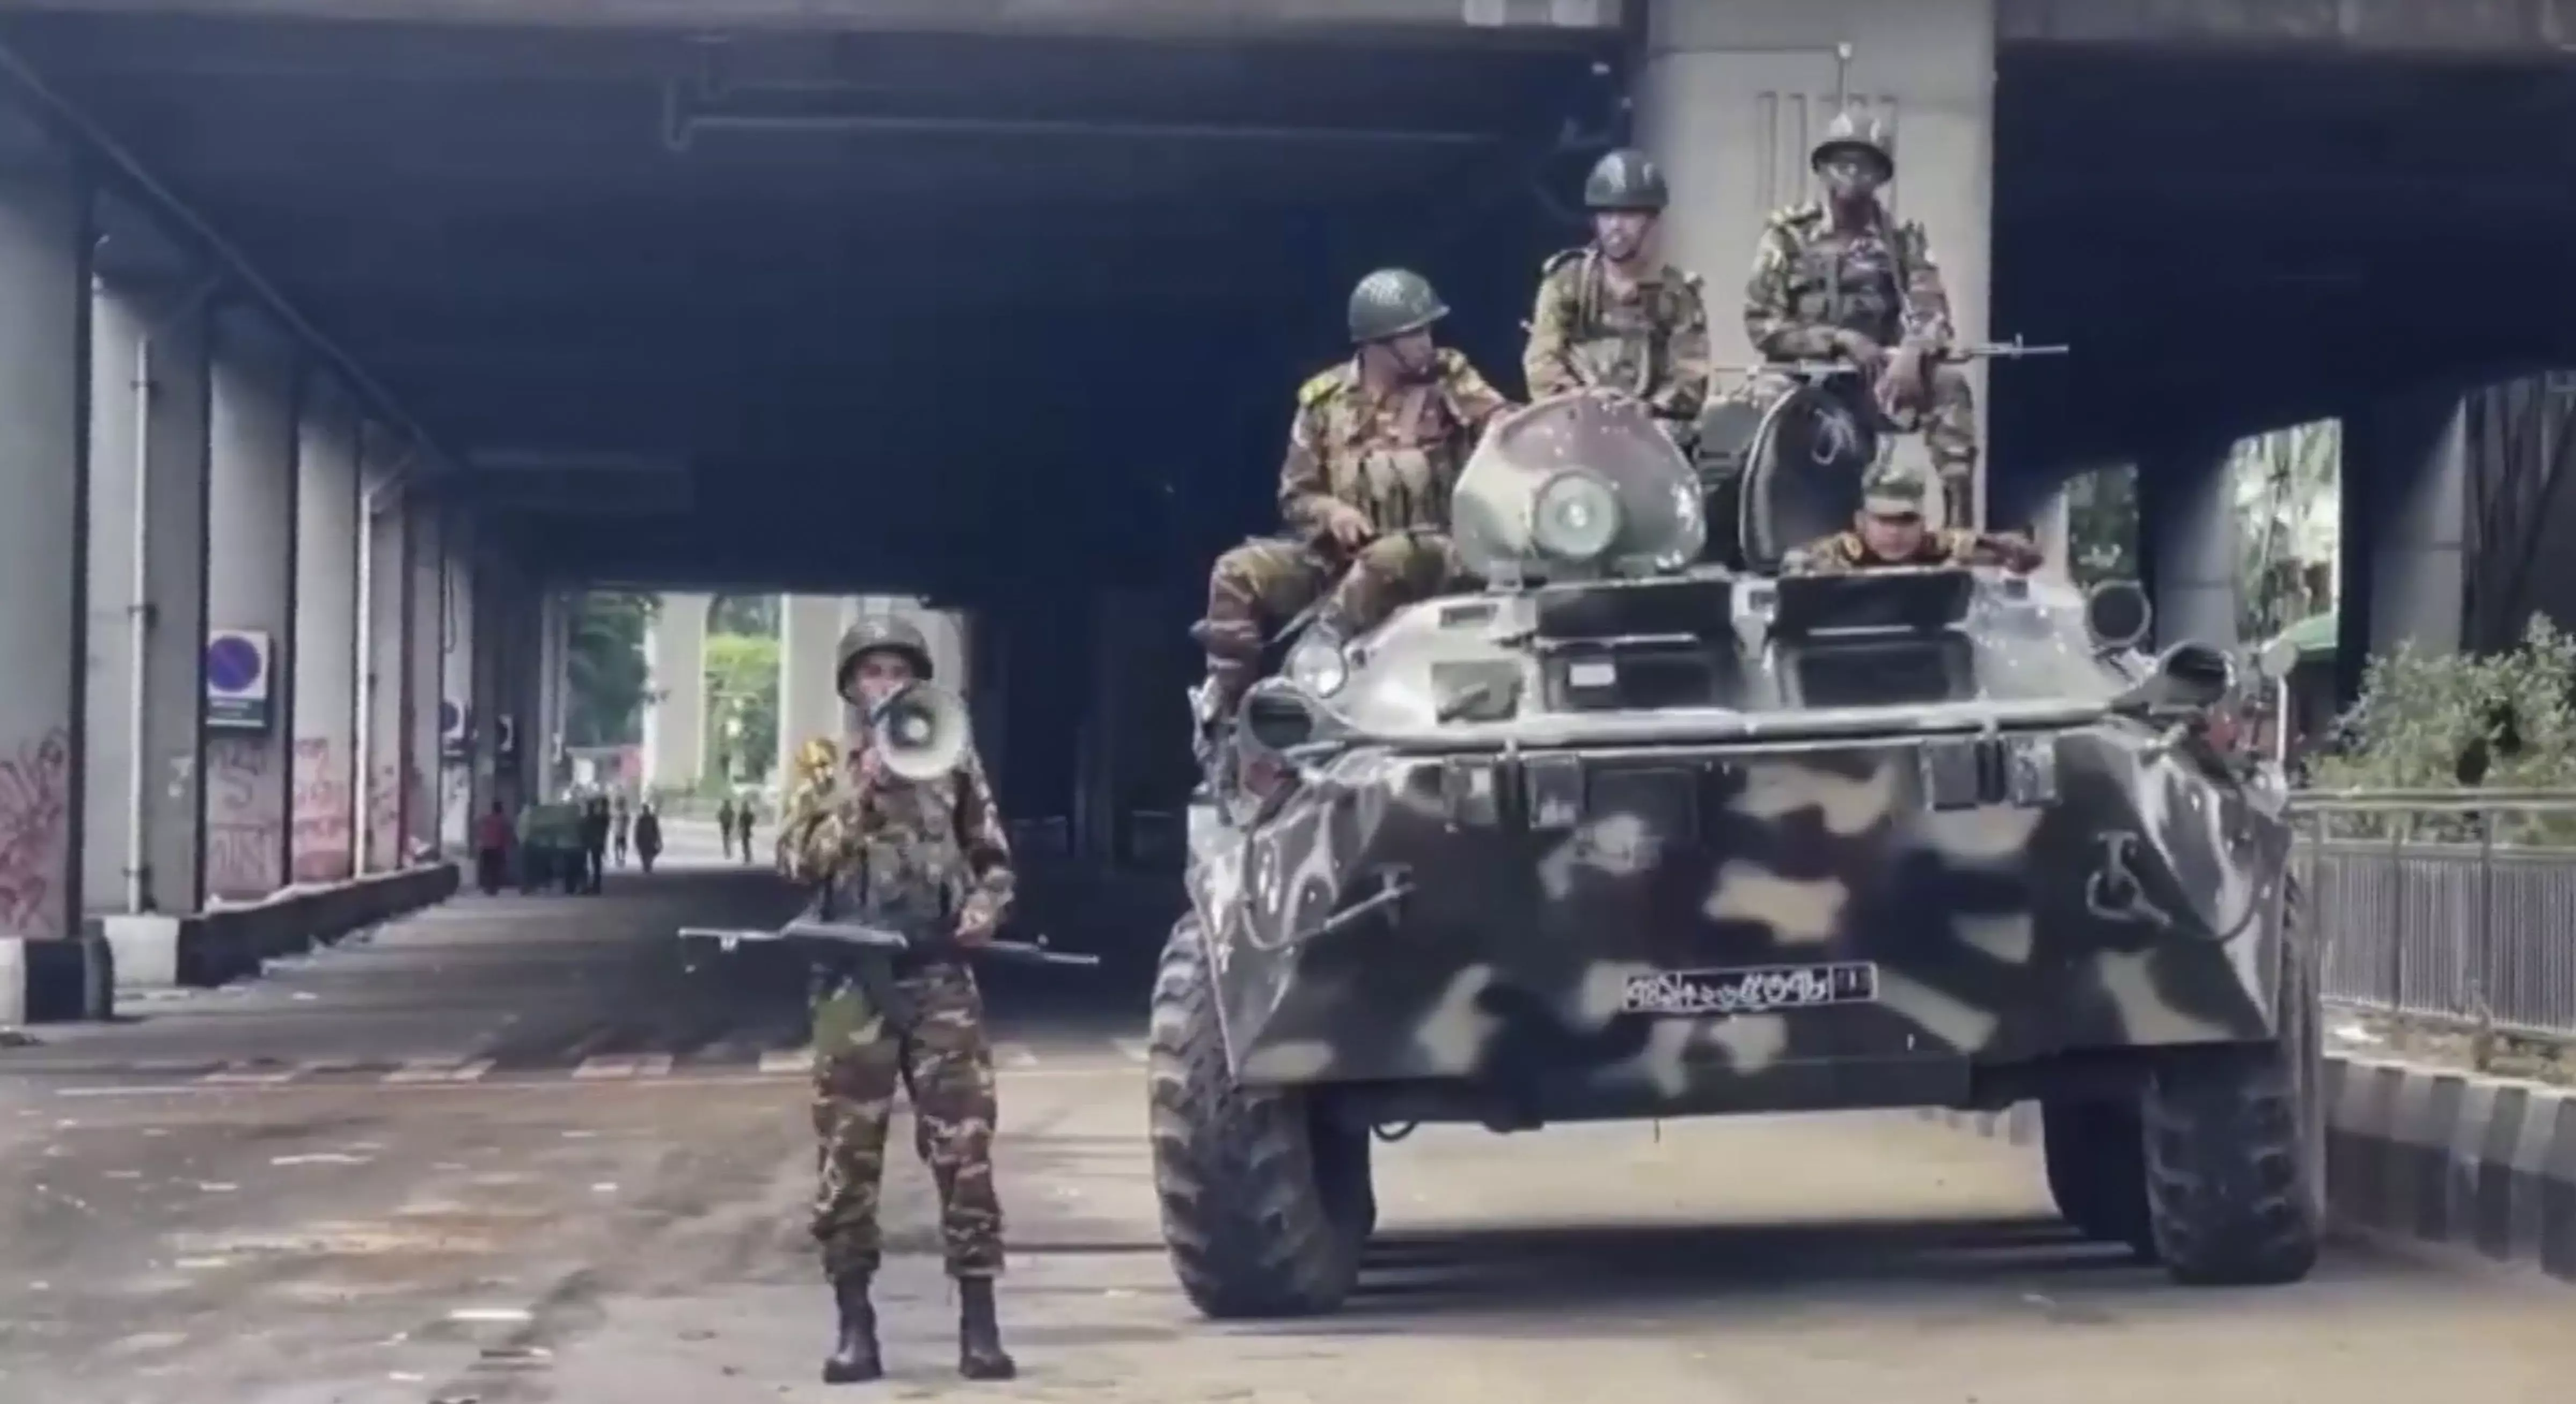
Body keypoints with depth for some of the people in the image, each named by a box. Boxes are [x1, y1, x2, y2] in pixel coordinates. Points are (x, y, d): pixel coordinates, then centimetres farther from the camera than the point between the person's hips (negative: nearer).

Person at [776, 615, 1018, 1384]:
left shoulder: (954, 765, 11)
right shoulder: (827, 772, 9)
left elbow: (994, 860, 16)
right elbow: (797, 861, -5)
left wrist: (985, 909, -4)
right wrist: (864, 790, -11)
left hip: (940, 979, 0)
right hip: (853, 981, 0)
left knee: (964, 1151, -5)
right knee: (849, 1155, 1)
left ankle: (979, 1325, -1)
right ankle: (855, 1326, 8)